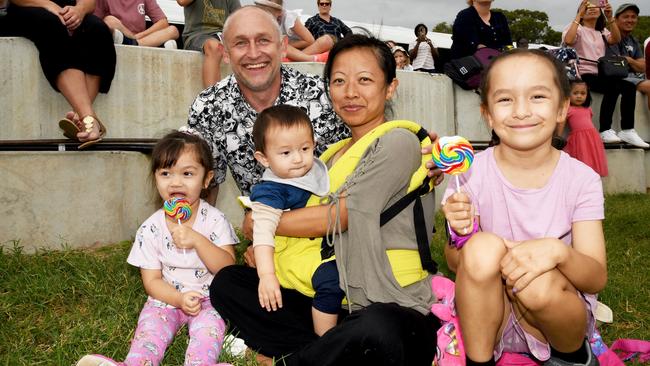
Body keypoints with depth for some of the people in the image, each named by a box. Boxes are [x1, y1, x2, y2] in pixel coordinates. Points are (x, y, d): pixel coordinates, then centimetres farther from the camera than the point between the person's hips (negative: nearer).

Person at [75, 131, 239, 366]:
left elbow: (227, 268, -14)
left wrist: (197, 241, -28)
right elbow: (152, 280, -1)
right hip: (168, 297, 2)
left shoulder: (215, 220, -7)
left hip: (208, 298, -1)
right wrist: (180, 298, -19)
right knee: (151, 325, -24)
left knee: (210, 323, -29)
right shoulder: (151, 229, -3)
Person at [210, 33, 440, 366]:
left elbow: (335, 217, -12)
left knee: (373, 330, -41)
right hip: (336, 303, 7)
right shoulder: (334, 154, 17)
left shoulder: (398, 142, -6)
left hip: (393, 307, -7)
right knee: (227, 281, -3)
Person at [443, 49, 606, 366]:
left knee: (540, 284, -32)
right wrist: (461, 234, -26)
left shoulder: (581, 179, -9)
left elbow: (597, 278, -11)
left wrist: (557, 251, -33)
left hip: (556, 313, 1)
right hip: (487, 317, 0)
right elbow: (456, 265, -4)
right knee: (483, 248, -28)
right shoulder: (473, 173, -9)